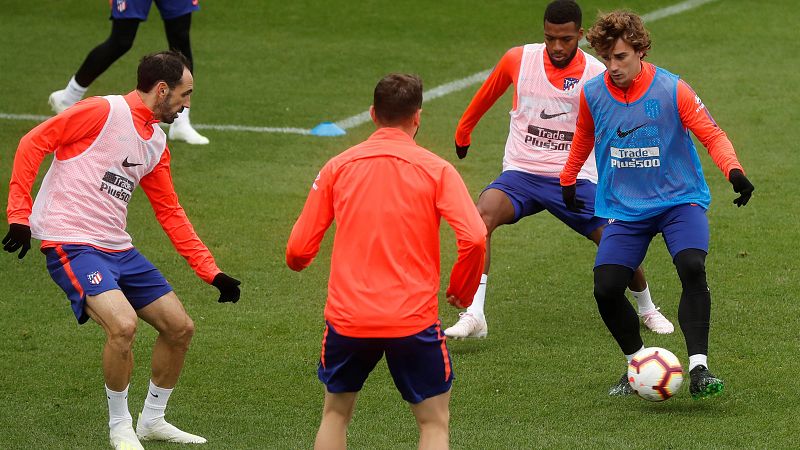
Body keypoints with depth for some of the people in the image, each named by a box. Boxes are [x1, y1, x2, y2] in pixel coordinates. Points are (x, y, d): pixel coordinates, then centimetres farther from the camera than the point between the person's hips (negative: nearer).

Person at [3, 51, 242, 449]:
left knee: (180, 328, 8)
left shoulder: (157, 143, 15)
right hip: (72, 245, -9)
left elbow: (170, 213, 21)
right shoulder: (102, 112, -10)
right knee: (123, 324, -27)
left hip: (118, 249, 9)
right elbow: (32, 143, -11)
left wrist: (210, 271, 17)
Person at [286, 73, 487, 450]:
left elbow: (298, 250, 4)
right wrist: (461, 291, 4)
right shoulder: (436, 169, -2)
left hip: (347, 318, 2)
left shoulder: (338, 166, 4)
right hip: (414, 318, -2)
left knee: (335, 414, 22)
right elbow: (474, 239, -14)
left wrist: (298, 262, 28)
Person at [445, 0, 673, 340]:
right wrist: (463, 132, 30)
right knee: (482, 216, -29)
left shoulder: (597, 75, -7)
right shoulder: (518, 59, -2)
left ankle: (647, 309, 25)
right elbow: (487, 95, 18)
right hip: (520, 173, 0)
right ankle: (474, 315, -29)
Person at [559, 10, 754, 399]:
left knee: (692, 267, -28)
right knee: (606, 289, -11)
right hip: (624, 207, 3)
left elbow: (712, 135, -13)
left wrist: (734, 171, -30)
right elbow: (583, 137, 20)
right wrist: (567, 181, 28)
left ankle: (698, 369, -26)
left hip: (679, 199, -3)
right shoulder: (592, 94, -1)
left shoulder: (672, 90, -12)